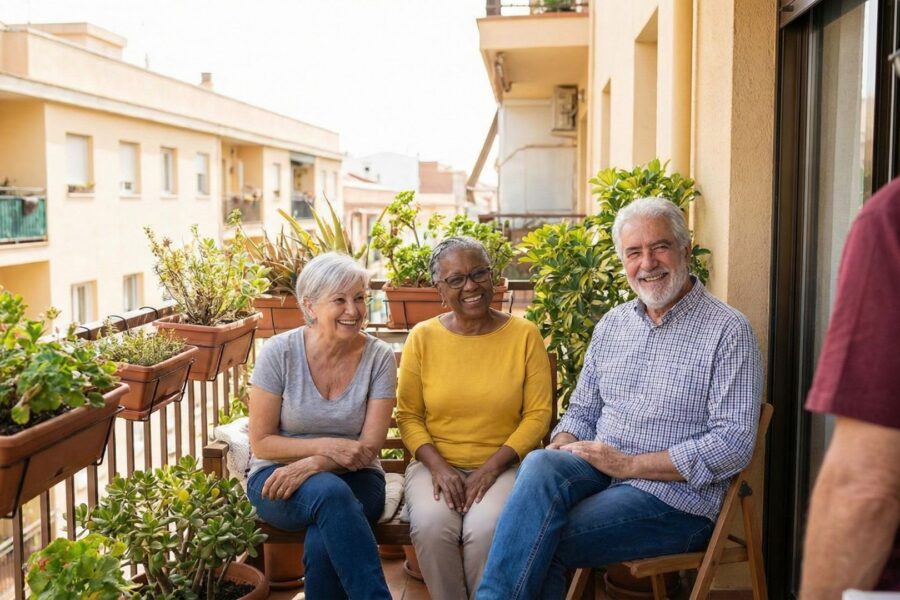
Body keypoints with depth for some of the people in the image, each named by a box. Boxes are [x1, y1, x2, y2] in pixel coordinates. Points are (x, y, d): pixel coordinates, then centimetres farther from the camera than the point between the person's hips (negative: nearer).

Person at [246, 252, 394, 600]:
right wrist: (327, 446, -19)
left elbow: (369, 447, -7)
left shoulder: (379, 357, -6)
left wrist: (312, 464, -23)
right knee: (329, 492, -35)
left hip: (353, 479, 1)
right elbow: (261, 443, -6)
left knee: (322, 542, -33)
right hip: (278, 476, 0)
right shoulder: (279, 352, -9)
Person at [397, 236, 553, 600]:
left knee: (486, 529, -29)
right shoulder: (422, 338, 2)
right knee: (431, 526, -28)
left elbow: (538, 414, -2)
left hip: (503, 465, -1)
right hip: (435, 463, 1)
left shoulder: (524, 334, -1)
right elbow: (408, 416, 3)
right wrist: (438, 467, -13)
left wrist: (492, 467, -12)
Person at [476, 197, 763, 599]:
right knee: (540, 467, -30)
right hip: (598, 470, 5)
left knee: (542, 546, -27)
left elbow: (734, 445, -13)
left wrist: (629, 465, -15)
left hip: (675, 495, -5)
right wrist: (561, 449, -4)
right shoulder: (612, 324, 14)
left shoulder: (728, 332, -6)